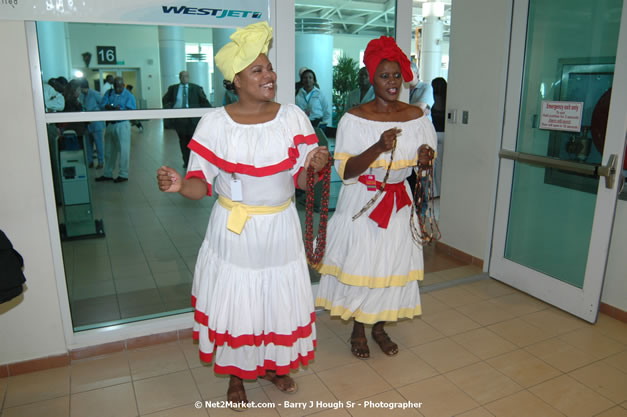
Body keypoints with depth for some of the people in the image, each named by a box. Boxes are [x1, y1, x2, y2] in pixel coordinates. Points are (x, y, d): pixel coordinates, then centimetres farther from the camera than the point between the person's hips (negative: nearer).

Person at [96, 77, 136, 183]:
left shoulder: (129, 96, -3)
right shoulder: (109, 93, 10)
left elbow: (132, 111, -13)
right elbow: (102, 105, 1)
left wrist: (120, 110, -27)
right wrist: (108, 107, -21)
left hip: (122, 125, -5)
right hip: (110, 124, 5)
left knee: (123, 150, -3)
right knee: (109, 151, 13)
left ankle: (123, 174, 6)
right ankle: (107, 174, 24)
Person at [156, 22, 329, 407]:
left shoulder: (293, 117, -3)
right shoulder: (215, 122, -9)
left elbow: (302, 181, -1)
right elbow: (201, 184, -8)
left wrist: (314, 167, -22)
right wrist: (180, 185, -29)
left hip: (280, 229, 2)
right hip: (233, 231, -2)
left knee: (280, 297, 15)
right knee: (234, 300, 10)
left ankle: (274, 364, 43)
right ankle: (236, 373, 37)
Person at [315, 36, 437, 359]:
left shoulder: (416, 115, 1)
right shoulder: (355, 118, -11)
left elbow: (425, 157, 12)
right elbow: (345, 170, -16)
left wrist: (425, 157, -13)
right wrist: (379, 147, -29)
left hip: (399, 203, 4)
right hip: (363, 203, -4)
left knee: (393, 264, 11)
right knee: (360, 264, 4)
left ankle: (380, 327, 33)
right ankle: (358, 331, 27)